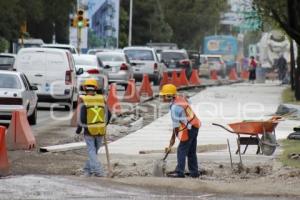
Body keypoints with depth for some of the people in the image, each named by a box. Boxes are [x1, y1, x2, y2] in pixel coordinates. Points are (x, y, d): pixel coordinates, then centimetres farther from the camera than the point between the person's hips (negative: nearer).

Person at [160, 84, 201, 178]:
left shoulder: (175, 106, -20)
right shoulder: (181, 99, 6)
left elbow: (176, 124, -14)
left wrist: (173, 138, -3)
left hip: (188, 129, -9)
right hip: (194, 126, 9)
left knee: (181, 150, -6)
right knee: (191, 151, 14)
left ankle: (179, 172, -8)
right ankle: (194, 172, 18)